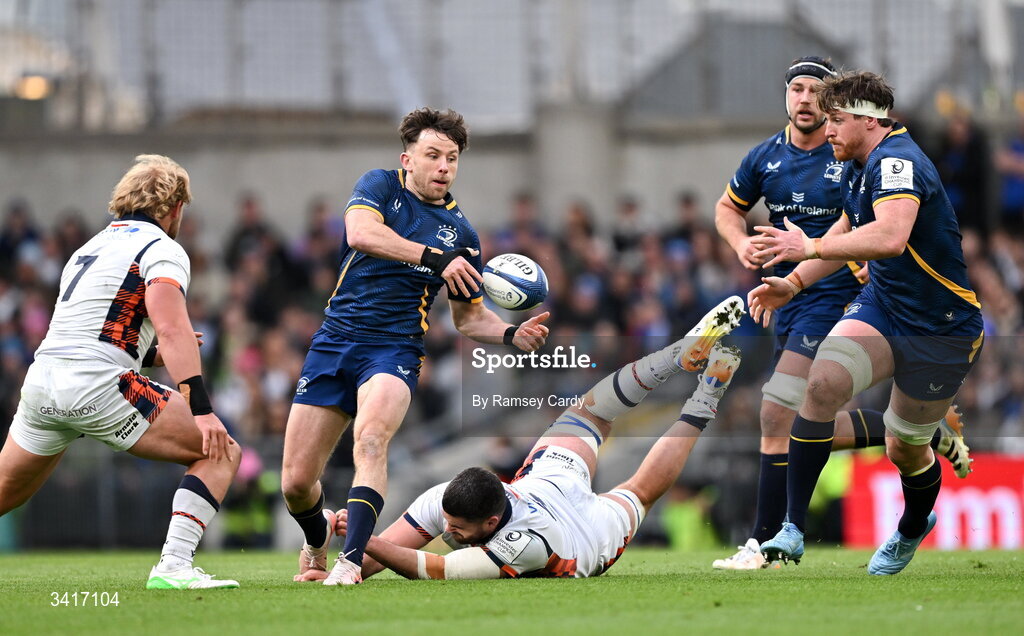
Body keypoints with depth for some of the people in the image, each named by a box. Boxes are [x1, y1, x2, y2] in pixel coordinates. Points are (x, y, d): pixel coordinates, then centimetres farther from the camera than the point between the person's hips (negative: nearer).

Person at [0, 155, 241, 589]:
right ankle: (173, 566, -17)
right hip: (97, 387, -8)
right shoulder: (162, 250, -1)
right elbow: (172, 329, -18)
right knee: (220, 452, -3)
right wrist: (202, 409, -25)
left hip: (40, 381, 8)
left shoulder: (91, 247, 26)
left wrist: (153, 354, 35)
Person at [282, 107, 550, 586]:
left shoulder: (460, 233, 10)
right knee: (295, 483, -1)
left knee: (370, 439, -34)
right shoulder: (380, 187, 4)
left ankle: (351, 560, -39)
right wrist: (434, 258, -24)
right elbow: (361, 233, -19)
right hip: (333, 343, 1)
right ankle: (318, 538, 33)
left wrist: (513, 334, -2)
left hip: (394, 350, -1)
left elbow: (468, 317, 18)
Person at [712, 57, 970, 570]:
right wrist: (741, 242, 0)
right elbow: (728, 207, 21)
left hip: (836, 294, -7)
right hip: (787, 299, 7)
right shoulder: (765, 157, 6)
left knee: (777, 414, -17)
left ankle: (764, 541, -10)